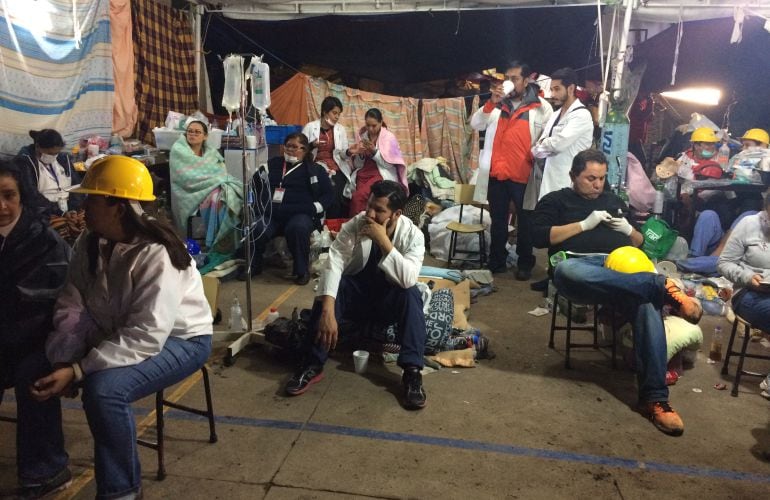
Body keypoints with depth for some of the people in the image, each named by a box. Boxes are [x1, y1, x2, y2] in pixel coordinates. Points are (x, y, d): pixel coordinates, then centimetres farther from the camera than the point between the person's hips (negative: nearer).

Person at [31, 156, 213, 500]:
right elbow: (72, 301, -6)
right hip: (116, 332, 8)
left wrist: (77, 371, -34)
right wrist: (65, 361, -22)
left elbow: (146, 337, -33)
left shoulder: (157, 255, -29)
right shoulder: (90, 243, -3)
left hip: (179, 339, -7)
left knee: (103, 388, -30)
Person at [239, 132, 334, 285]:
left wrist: (316, 207, -7)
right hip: (270, 213, 2)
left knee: (298, 228, -37)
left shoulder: (315, 170, 14)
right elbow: (254, 184, 21)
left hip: (301, 214, -2)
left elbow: (328, 195, 10)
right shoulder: (273, 164, 23)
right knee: (256, 230, -28)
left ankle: (302, 270, -15)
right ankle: (253, 265, 0)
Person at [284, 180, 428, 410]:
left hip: (390, 300, -1)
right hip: (356, 294, 1)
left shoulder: (413, 234, -18)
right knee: (327, 290, -30)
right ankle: (313, 365, -22)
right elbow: (333, 264, -26)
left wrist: (383, 241, -37)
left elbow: (409, 279, -32)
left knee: (412, 295, -33)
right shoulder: (354, 225, -16)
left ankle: (412, 371, -30)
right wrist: (327, 311, -39)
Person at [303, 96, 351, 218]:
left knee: (335, 197, -23)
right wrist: (311, 145, -16)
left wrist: (349, 152, -15)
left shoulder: (341, 129, 9)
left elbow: (343, 155, 7)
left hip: (336, 169, 1)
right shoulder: (310, 127, 2)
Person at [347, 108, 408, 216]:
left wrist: (374, 151, -20)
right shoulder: (362, 135, 8)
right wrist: (360, 154, -13)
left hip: (382, 175, -4)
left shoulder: (389, 137, -3)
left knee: (358, 196, -28)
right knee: (357, 197, -26)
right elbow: (357, 165, 8)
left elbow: (389, 164, -8)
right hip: (364, 173, 4)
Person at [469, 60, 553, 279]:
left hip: (523, 175, -4)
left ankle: (525, 264, 24)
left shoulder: (540, 106, -4)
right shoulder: (498, 103, 8)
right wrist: (492, 102, -12)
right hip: (496, 174, 4)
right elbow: (475, 124, -1)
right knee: (498, 220, 15)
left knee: (525, 222, 10)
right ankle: (496, 261, 29)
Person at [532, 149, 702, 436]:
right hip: (578, 268, -3)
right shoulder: (556, 200, 18)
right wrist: (585, 224, -4)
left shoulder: (613, 201, 31)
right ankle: (665, 287, -41)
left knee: (647, 305, -32)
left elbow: (640, 242, 32)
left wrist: (629, 230, 8)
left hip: (619, 270, 3)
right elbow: (540, 237, 0)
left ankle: (654, 398, -32)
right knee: (564, 269, -43)